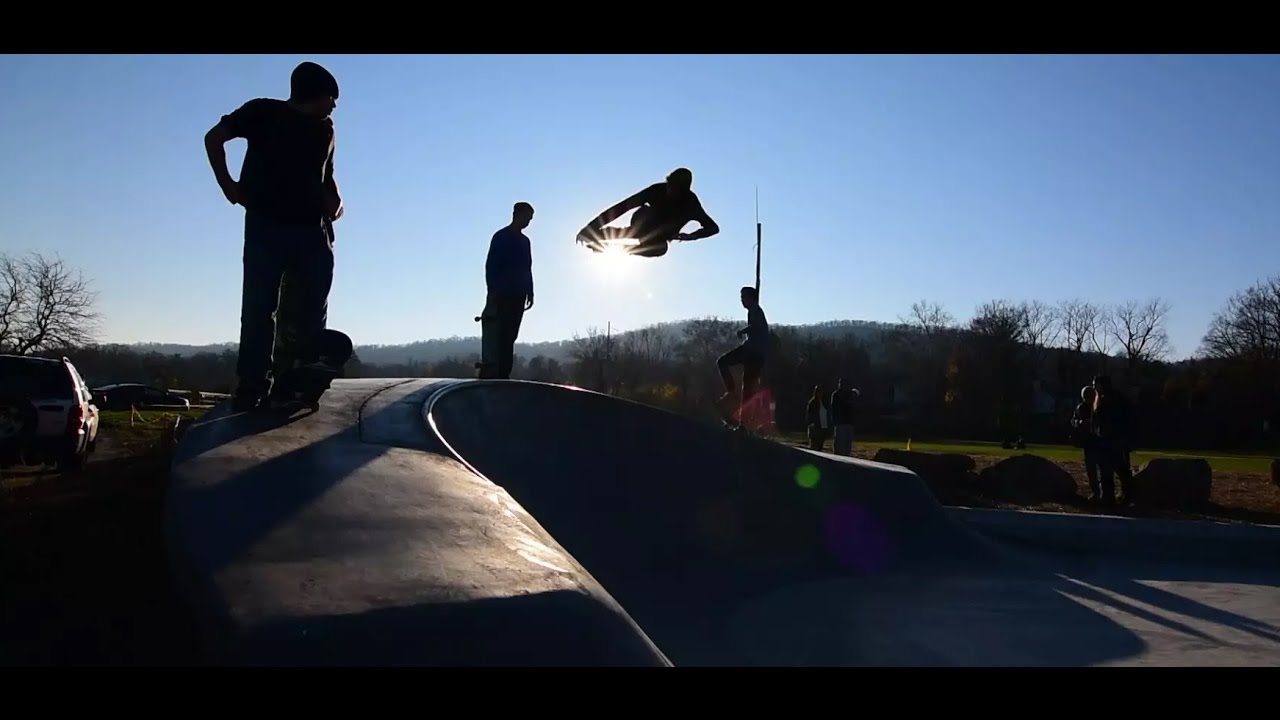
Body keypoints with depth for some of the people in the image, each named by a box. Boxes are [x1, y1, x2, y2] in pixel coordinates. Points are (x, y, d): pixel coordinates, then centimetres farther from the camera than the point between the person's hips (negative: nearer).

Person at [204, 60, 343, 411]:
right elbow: (214, 138, 7)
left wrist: (335, 199, 4)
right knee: (259, 308, -6)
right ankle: (252, 387, -5)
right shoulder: (263, 112, 6)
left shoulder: (324, 131, 19)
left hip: (312, 229, 4)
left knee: (311, 312, -1)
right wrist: (227, 184, -1)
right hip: (265, 226, -4)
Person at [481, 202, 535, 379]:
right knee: (501, 335, -12)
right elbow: (490, 266, -9)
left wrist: (529, 291, 13)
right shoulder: (501, 237, -4)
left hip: (518, 295, 7)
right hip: (503, 295, -7)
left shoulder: (524, 241, 18)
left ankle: (503, 374, 4)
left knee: (510, 336, 3)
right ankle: (492, 373, -11)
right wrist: (492, 291, -15)